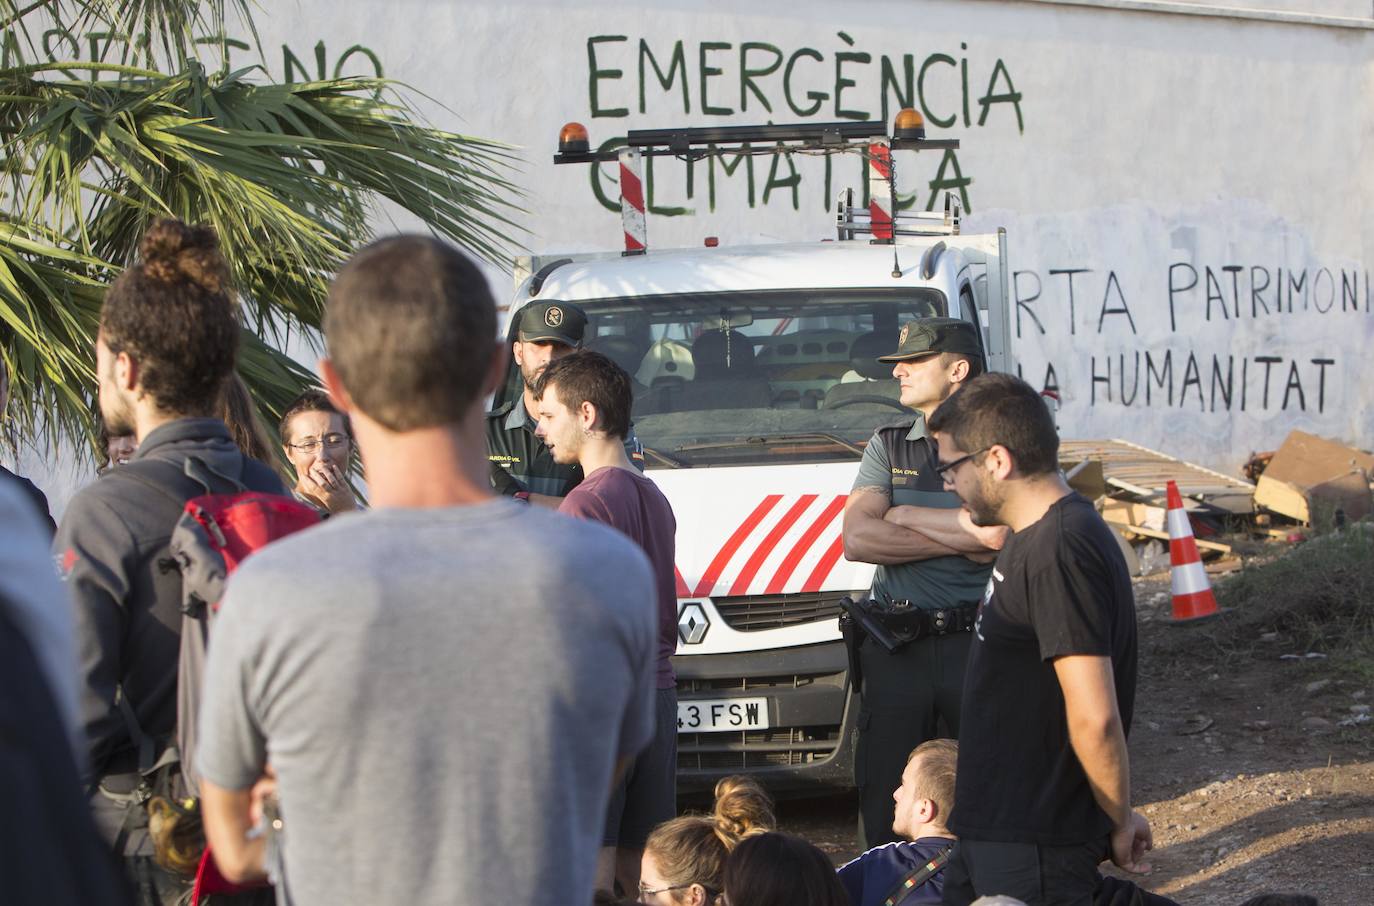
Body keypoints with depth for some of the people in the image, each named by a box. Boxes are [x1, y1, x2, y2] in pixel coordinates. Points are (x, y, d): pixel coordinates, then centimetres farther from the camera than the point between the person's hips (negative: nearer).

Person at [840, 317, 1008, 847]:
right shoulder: (888, 446, 12)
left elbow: (999, 531, -18)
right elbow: (857, 540, -3)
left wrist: (903, 514, -5)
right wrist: (962, 537, -9)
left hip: (977, 644, -3)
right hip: (895, 646, 3)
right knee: (885, 799, 6)